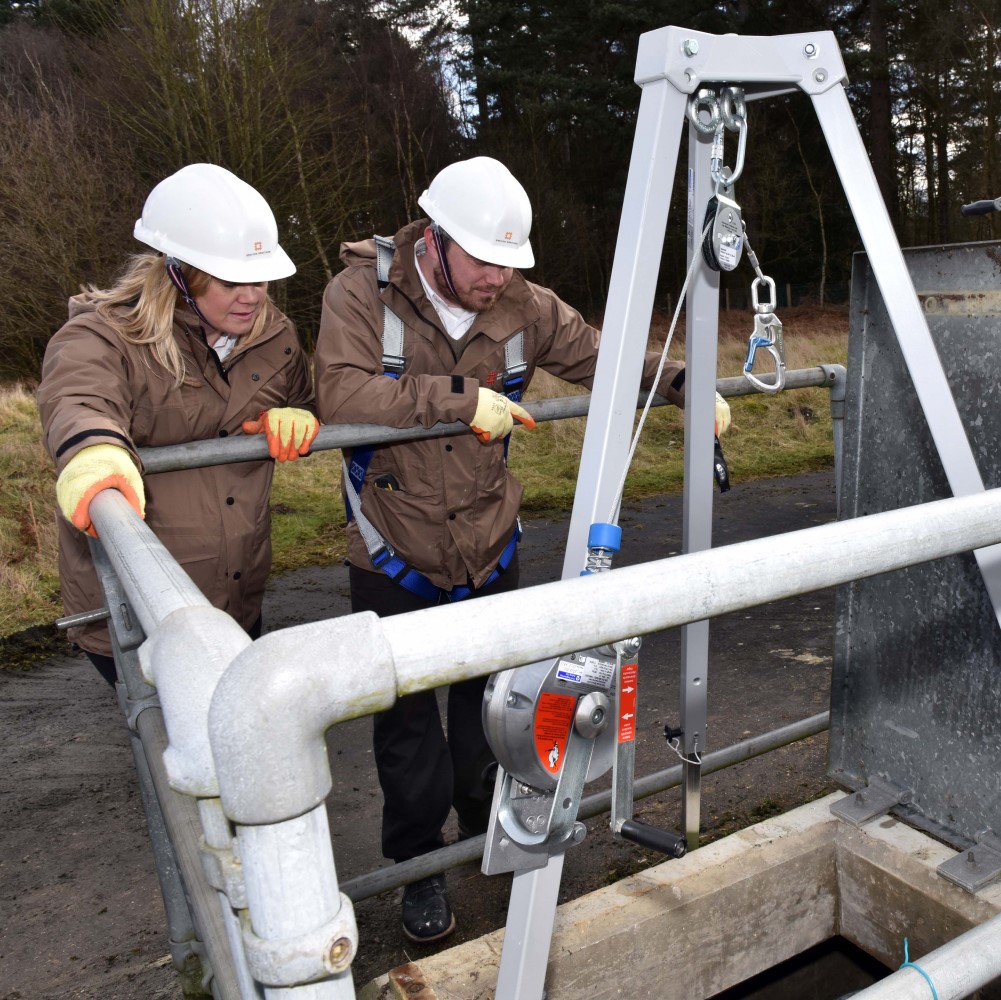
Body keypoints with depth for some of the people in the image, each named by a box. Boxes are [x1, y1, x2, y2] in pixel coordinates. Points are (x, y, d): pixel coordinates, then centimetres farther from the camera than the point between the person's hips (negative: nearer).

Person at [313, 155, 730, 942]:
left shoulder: (523, 307, -5)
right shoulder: (362, 292, -15)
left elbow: (599, 355, 5)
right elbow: (342, 394, -28)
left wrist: (684, 385, -7)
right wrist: (462, 397, -32)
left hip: (490, 550, 3)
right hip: (395, 559, -3)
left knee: (489, 700, 20)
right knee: (408, 722, 10)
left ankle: (488, 825, 47)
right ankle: (421, 866, 32)